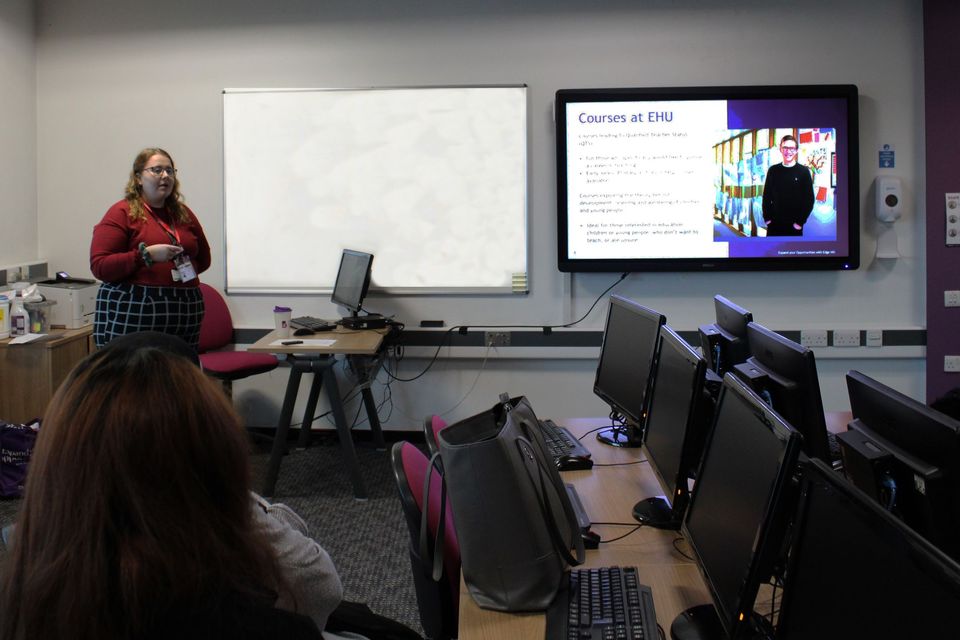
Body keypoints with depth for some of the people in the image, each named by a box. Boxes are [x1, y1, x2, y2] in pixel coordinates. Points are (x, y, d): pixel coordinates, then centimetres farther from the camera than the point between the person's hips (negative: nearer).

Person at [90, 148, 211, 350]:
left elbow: (204, 258, 32)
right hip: (132, 314, -5)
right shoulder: (121, 213, 1)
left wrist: (186, 266, 13)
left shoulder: (183, 214, 19)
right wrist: (146, 254, -16)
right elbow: (99, 266, -8)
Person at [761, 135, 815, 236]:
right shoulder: (773, 170, 6)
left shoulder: (803, 171, -1)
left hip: (794, 227, -2)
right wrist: (767, 218, 1)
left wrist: (800, 221, -8)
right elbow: (766, 196, 10)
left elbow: (809, 199, -2)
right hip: (774, 224, 2)